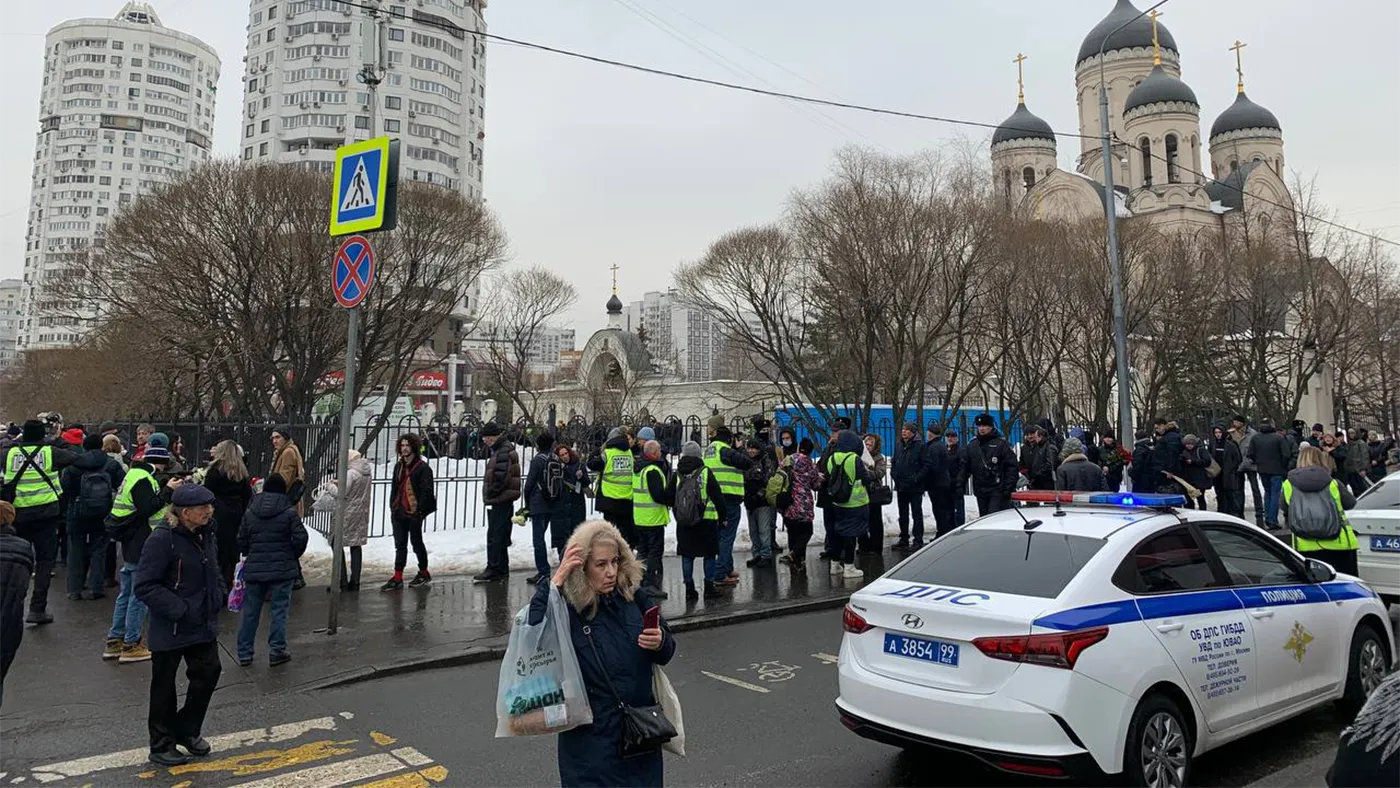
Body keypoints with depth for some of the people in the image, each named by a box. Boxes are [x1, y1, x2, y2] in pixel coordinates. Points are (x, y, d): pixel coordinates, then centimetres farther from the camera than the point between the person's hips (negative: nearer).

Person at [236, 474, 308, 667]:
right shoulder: (289, 512, -8)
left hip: (254, 569, 3)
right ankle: (277, 651, 6)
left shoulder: (250, 512, 3)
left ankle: (244, 653, 18)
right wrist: (293, 556, 7)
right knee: (279, 610, 4)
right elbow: (300, 538, -11)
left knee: (250, 611, 12)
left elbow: (241, 541, 6)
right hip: (282, 569, -3)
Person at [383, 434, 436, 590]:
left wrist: (420, 510, -17)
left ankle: (424, 573, 23)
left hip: (414, 513, -6)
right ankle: (397, 578, 10)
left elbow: (426, 491, -14)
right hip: (398, 512, 7)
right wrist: (392, 507, 10)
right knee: (400, 545, 7)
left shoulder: (422, 467, -11)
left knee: (417, 543, 7)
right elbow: (395, 488, 18)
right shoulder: (398, 466, 12)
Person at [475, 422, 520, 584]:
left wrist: (490, 493, -13)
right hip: (501, 500, 11)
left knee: (495, 536, -7)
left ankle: (493, 570, -4)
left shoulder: (503, 452, -15)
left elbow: (501, 477, -24)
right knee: (500, 537, 14)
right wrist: (489, 494, 12)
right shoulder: (498, 450, 18)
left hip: (500, 500, -11)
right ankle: (502, 570, 21)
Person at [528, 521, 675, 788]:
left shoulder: (633, 595, -2)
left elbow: (666, 654, 8)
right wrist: (555, 583, -28)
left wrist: (659, 643, -14)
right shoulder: (566, 606, -12)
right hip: (592, 736, -4)